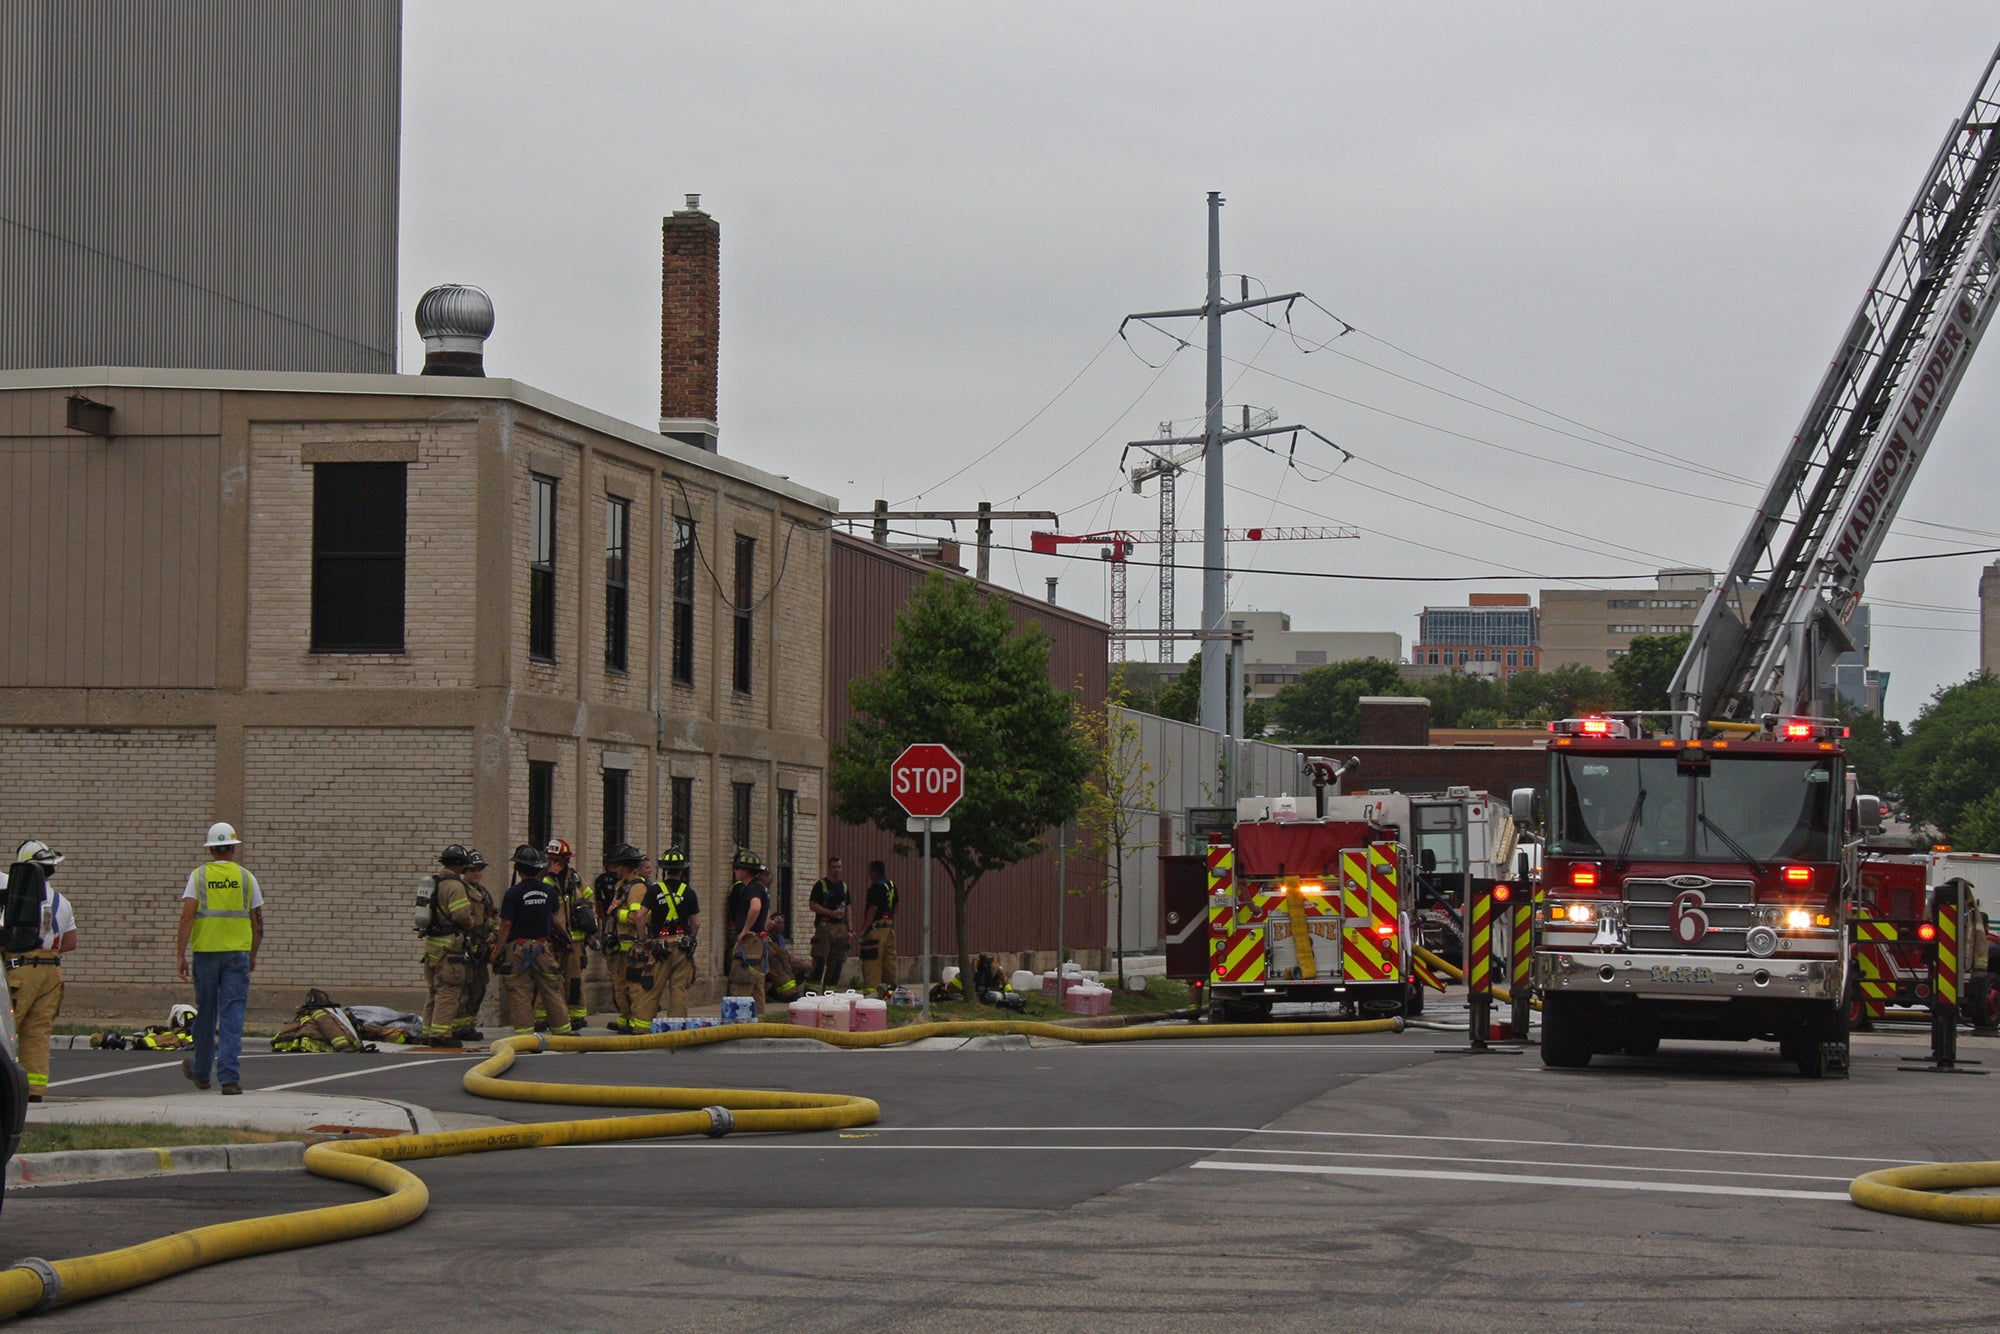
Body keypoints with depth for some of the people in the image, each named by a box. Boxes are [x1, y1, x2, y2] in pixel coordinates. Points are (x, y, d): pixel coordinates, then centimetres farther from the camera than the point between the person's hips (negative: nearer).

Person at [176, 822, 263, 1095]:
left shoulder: (198, 876, 1)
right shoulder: (246, 877, 5)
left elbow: (187, 916, -8)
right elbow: (257, 922, 8)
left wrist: (181, 955, -7)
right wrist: (253, 955, 20)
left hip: (205, 951, 0)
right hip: (238, 952, 0)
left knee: (205, 1013, 13)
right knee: (232, 1015, -3)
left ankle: (201, 1072, 28)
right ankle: (229, 1076, -12)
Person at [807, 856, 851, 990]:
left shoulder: (844, 886, 18)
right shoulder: (821, 884, -1)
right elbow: (812, 905, -8)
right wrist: (831, 913, -17)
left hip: (840, 926, 6)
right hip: (825, 925, -6)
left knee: (837, 960, 5)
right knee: (820, 959, -13)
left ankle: (831, 986, 11)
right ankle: (815, 986, -13)